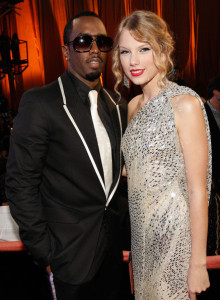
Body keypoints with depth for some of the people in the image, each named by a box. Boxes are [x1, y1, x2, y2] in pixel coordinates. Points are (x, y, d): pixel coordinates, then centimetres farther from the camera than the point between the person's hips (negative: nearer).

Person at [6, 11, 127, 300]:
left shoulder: (117, 105, 5)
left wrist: (119, 228, 8)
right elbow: (21, 184, -15)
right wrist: (45, 253, -14)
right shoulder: (40, 103, -15)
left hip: (111, 245, 6)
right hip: (70, 253, -5)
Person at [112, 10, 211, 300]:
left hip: (175, 234, -6)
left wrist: (198, 262, -15)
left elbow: (198, 190, -17)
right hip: (142, 232, 7)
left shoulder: (185, 103, -16)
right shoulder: (134, 105, 6)